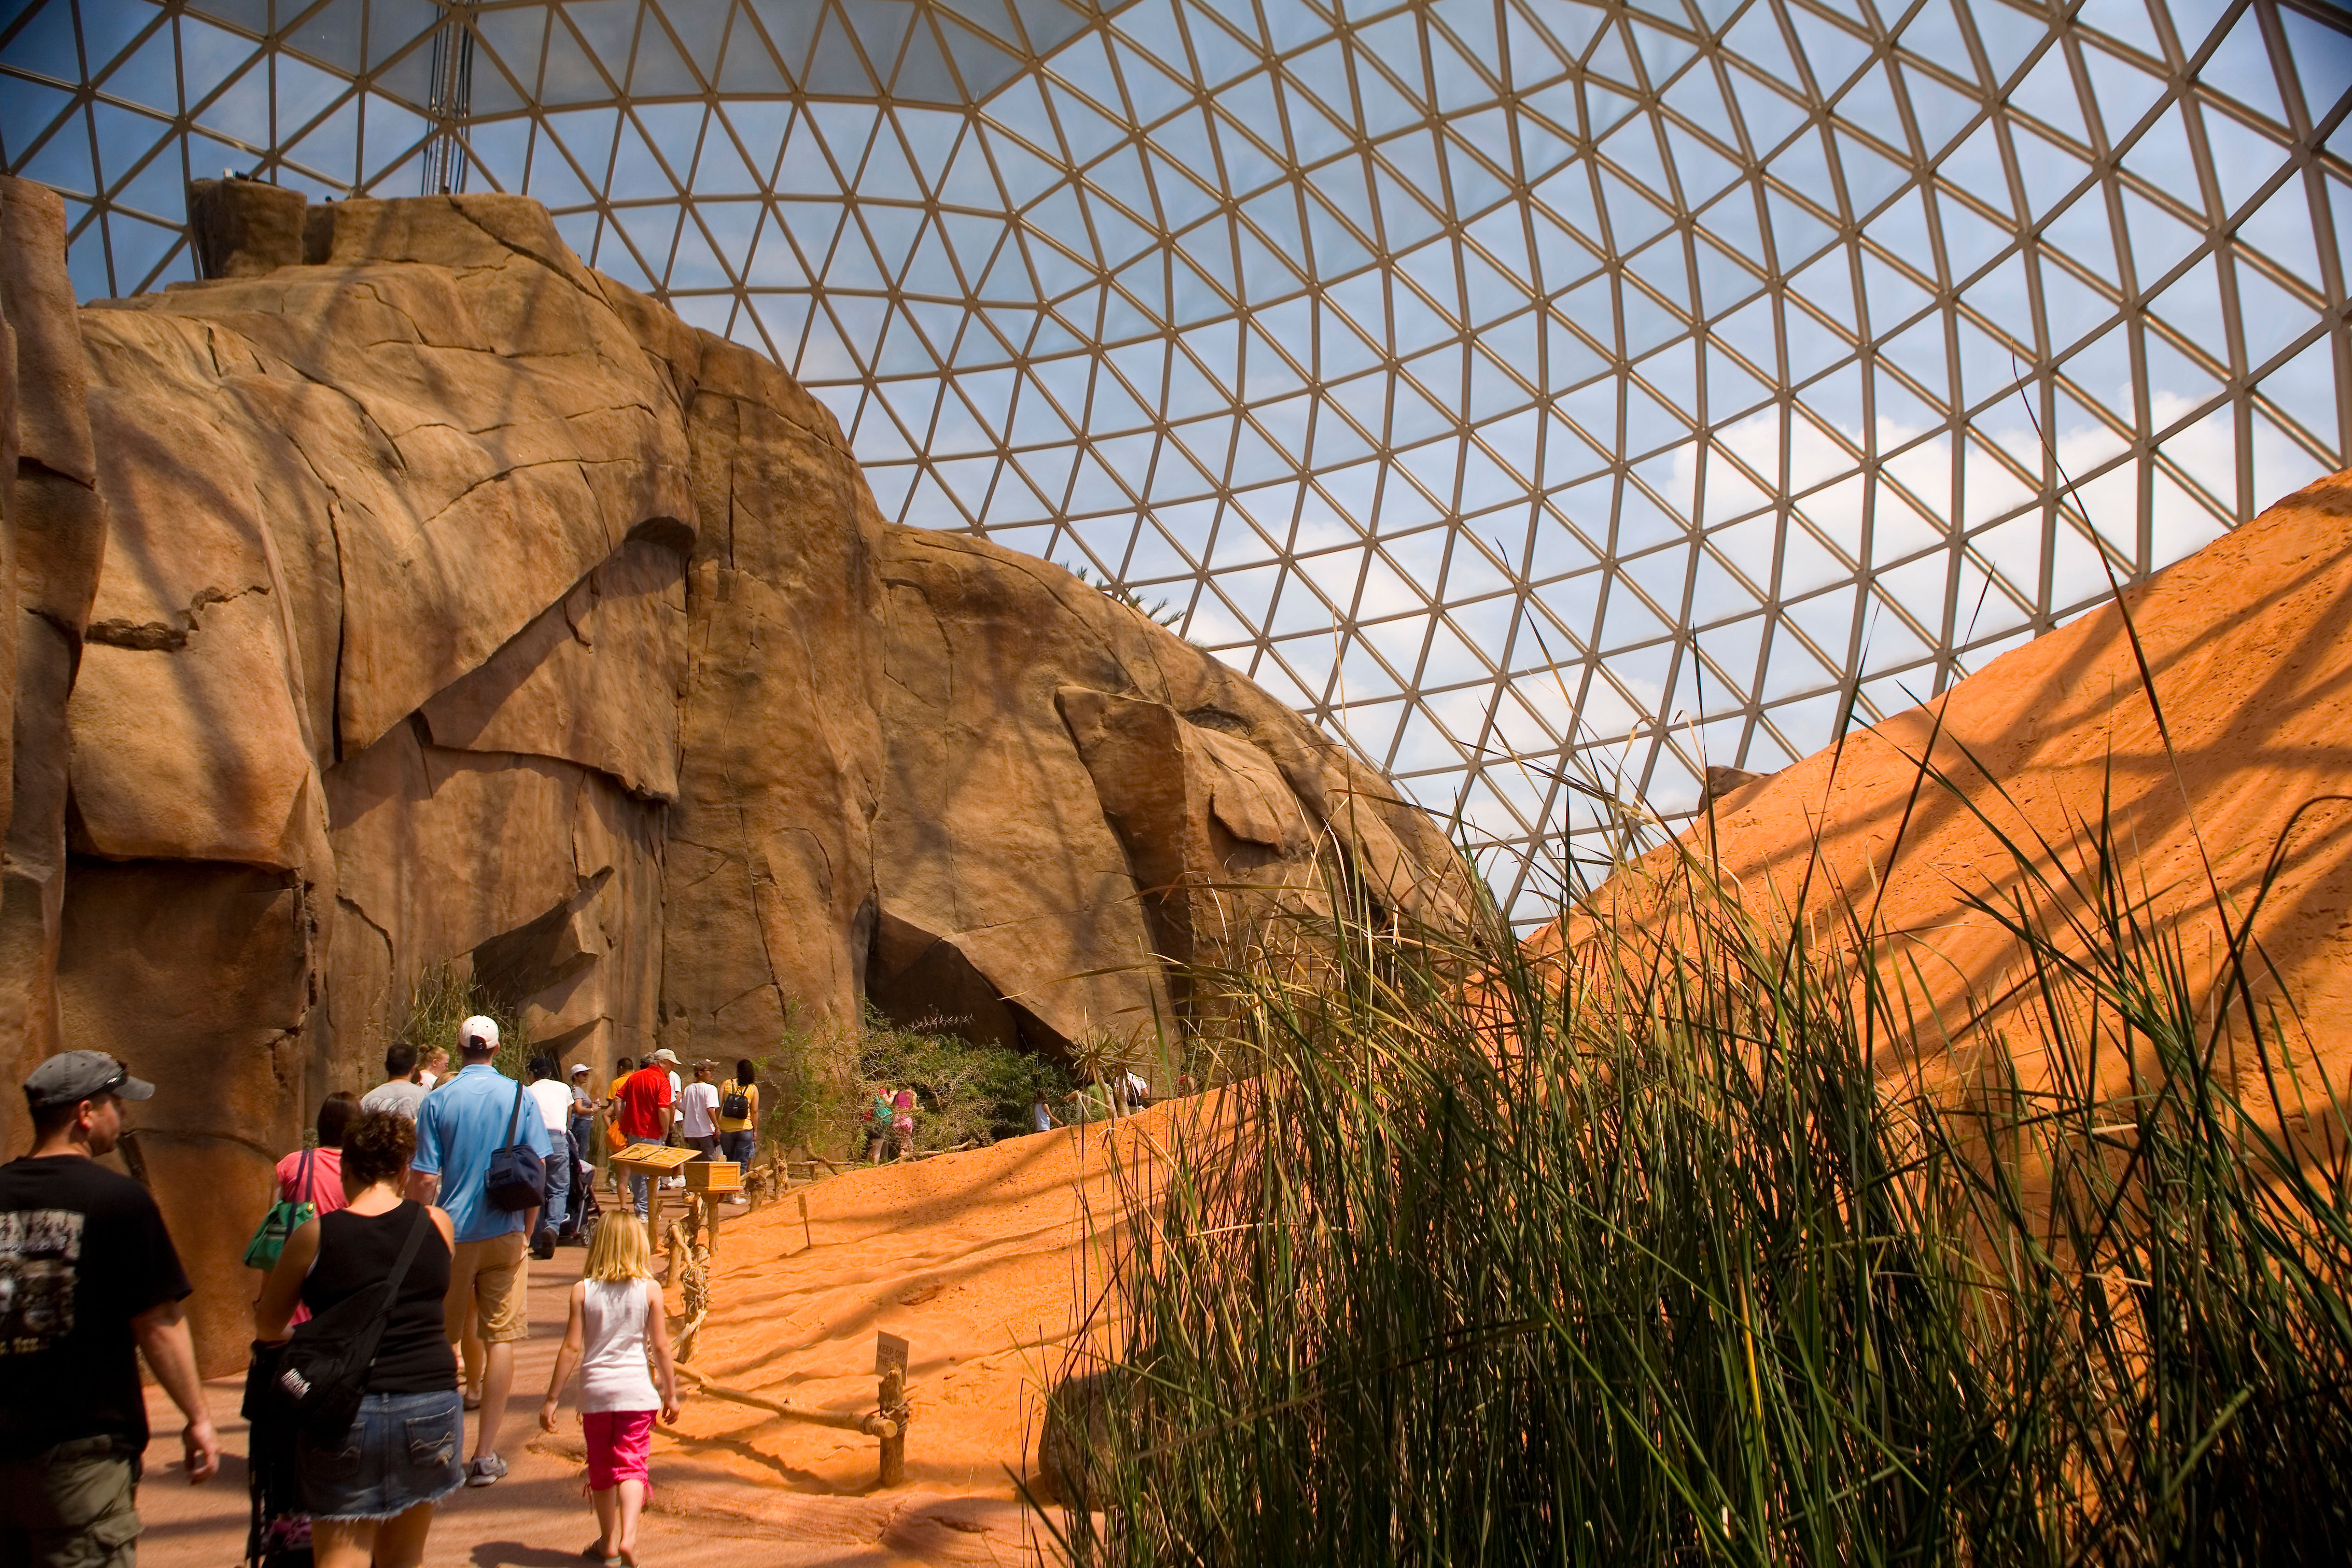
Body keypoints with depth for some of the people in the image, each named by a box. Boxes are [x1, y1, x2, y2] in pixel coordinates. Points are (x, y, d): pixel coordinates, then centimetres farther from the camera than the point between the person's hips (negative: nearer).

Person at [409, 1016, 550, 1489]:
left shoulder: (438, 1101, -6)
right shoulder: (520, 1096, -2)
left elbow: (423, 1180, -7)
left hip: (452, 1234, 0)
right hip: (505, 1234, 0)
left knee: (439, 1341, 14)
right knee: (500, 1339, 4)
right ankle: (485, 1455, 5)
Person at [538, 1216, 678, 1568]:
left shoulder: (583, 1291, -2)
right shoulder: (649, 1289, -4)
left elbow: (572, 1348, -4)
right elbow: (661, 1346, -2)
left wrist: (552, 1399, 3)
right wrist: (671, 1392, 9)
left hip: (596, 1392, 2)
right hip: (636, 1392, -1)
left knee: (602, 1469, 16)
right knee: (631, 1465, 1)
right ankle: (628, 1536, -19)